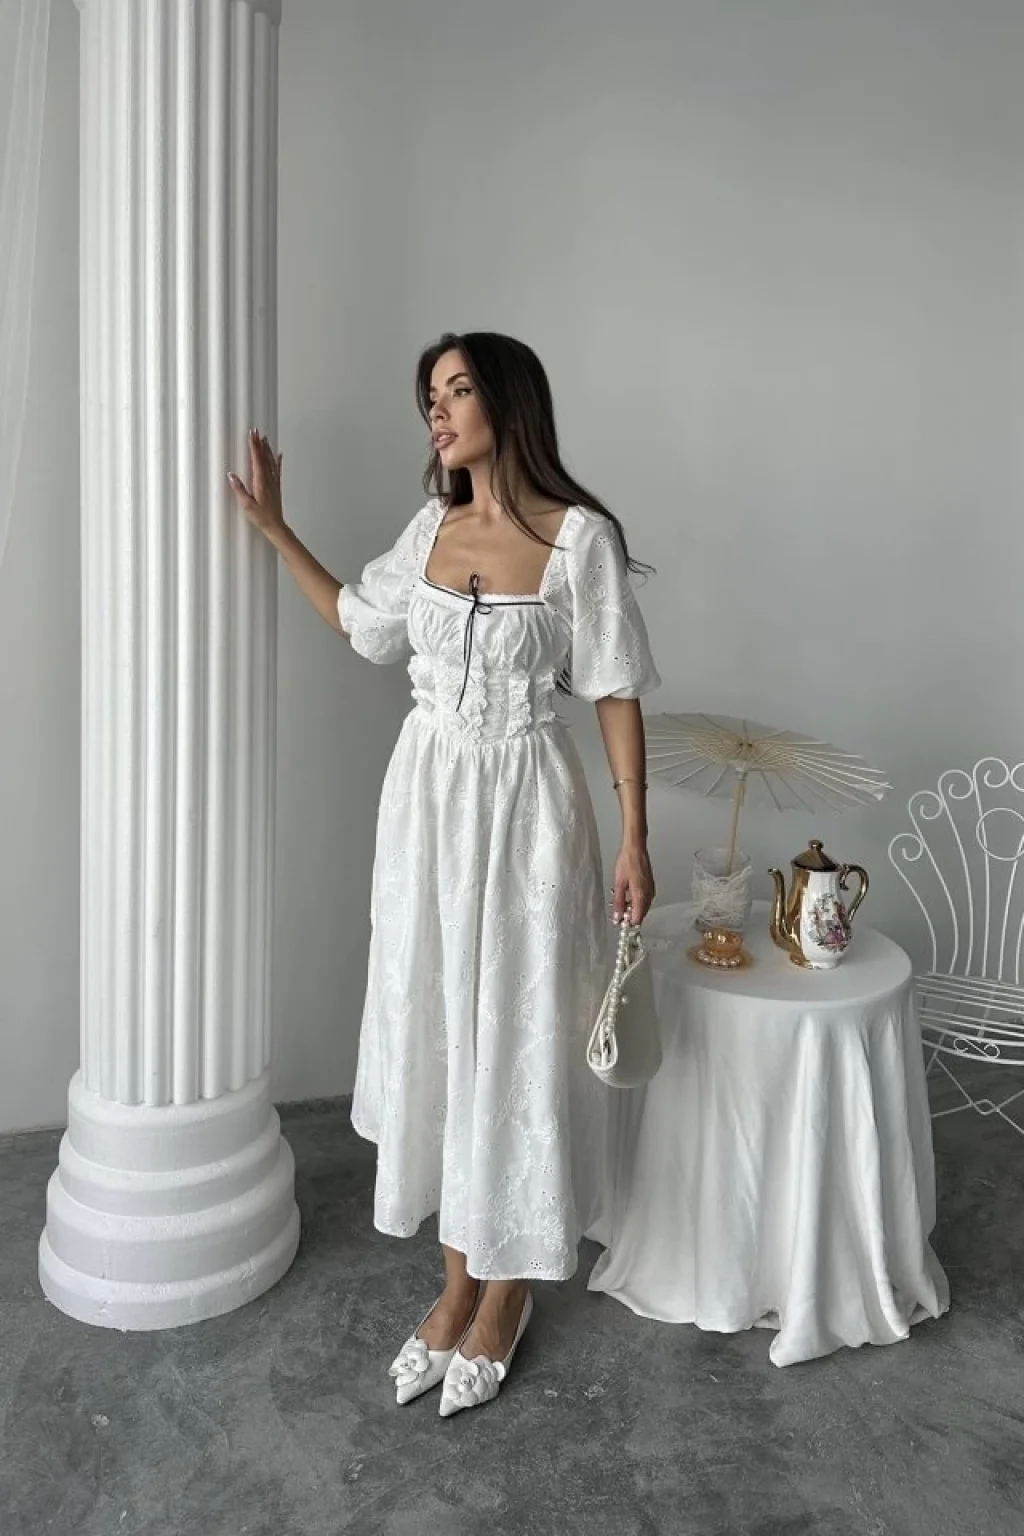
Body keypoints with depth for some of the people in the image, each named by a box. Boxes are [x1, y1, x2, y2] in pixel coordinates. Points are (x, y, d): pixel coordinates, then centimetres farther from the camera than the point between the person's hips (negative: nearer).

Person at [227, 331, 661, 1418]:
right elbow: (360, 622, 22)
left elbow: (614, 691, -7)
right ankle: (457, 1278, 31)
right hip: (427, 797, 6)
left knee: (515, 1038, 5)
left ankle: (507, 1290, 27)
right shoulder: (432, 528, 7)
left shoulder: (579, 536, -9)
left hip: (524, 807, -5)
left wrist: (634, 838, -9)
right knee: (435, 1031, 12)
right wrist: (273, 526, 19)